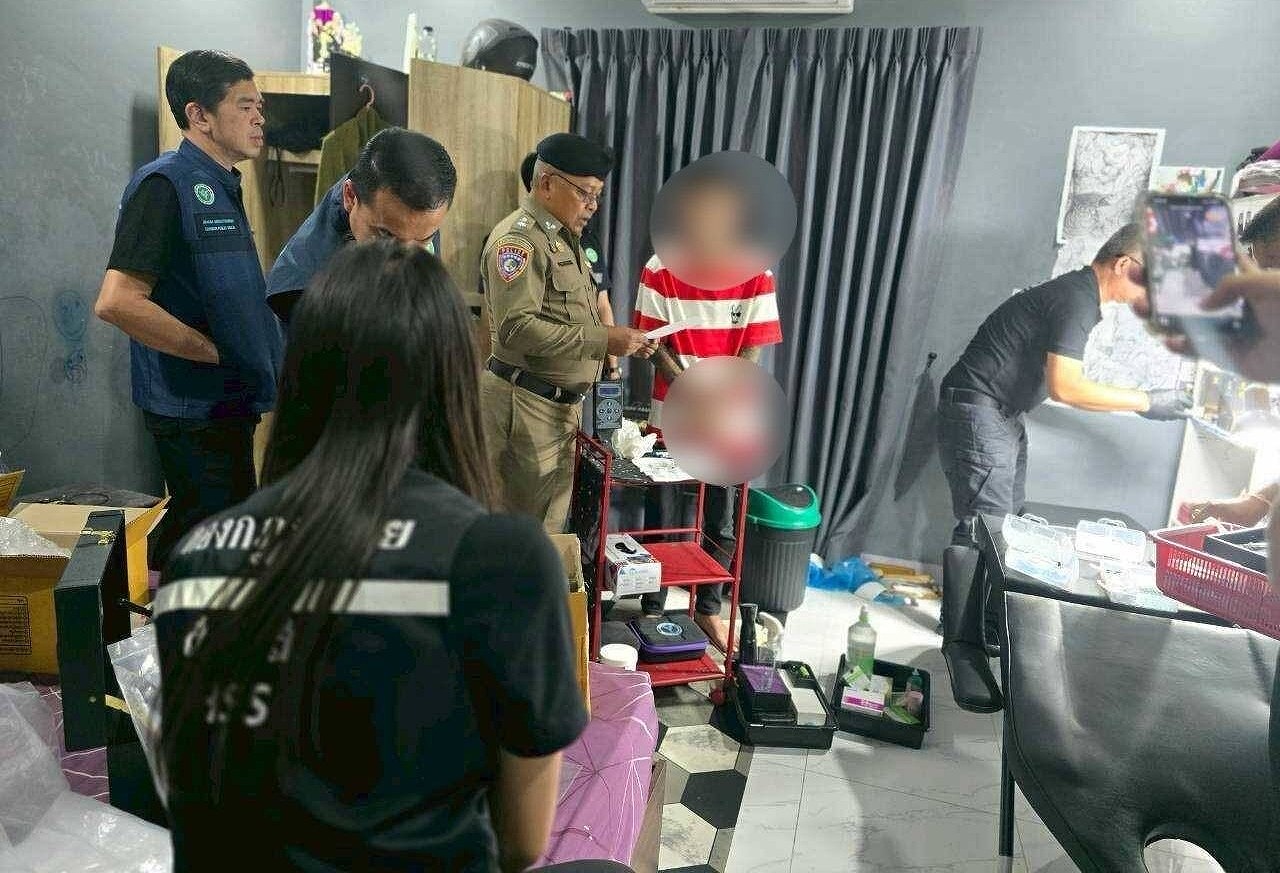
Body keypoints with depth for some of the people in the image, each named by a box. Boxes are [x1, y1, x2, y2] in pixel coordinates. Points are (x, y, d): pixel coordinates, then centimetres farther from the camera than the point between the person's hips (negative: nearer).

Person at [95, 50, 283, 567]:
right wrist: (218, 353, -18)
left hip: (229, 402, 9)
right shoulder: (165, 184, -15)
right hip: (195, 407, -9)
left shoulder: (222, 187, 13)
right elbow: (116, 302, -24)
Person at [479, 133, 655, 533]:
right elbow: (516, 328, -25)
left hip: (562, 405, 9)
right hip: (525, 405, -9)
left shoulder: (565, 238, 17)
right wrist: (602, 340, -23)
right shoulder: (517, 237, -14)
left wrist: (619, 342, 7)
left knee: (552, 522, 15)